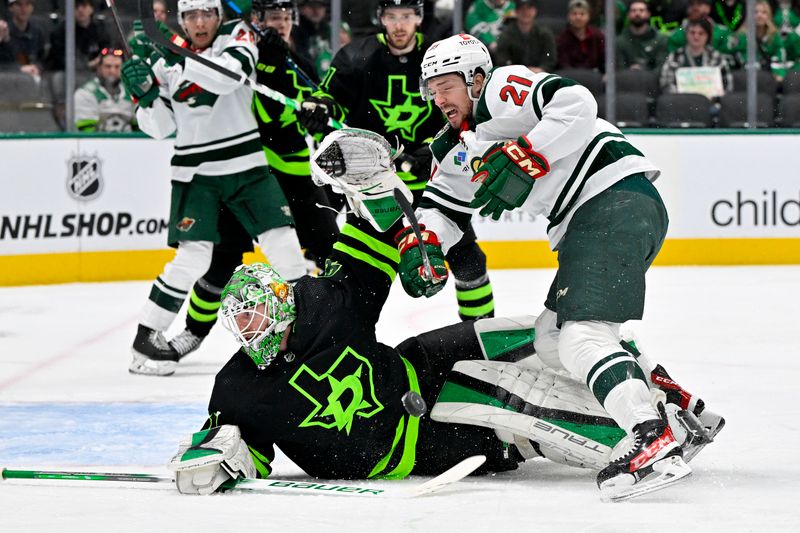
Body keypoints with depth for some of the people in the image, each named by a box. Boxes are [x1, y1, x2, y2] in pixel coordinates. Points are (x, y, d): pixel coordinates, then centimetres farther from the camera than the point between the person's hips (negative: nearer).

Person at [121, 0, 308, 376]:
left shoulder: (237, 36, -2)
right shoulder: (165, 59, 3)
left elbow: (234, 71, -26)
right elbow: (160, 127, 4)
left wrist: (178, 62, -34)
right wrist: (145, 92, -15)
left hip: (245, 164, 1)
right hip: (195, 172, -1)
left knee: (284, 246, -4)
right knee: (193, 256, -14)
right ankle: (146, 338, -4)